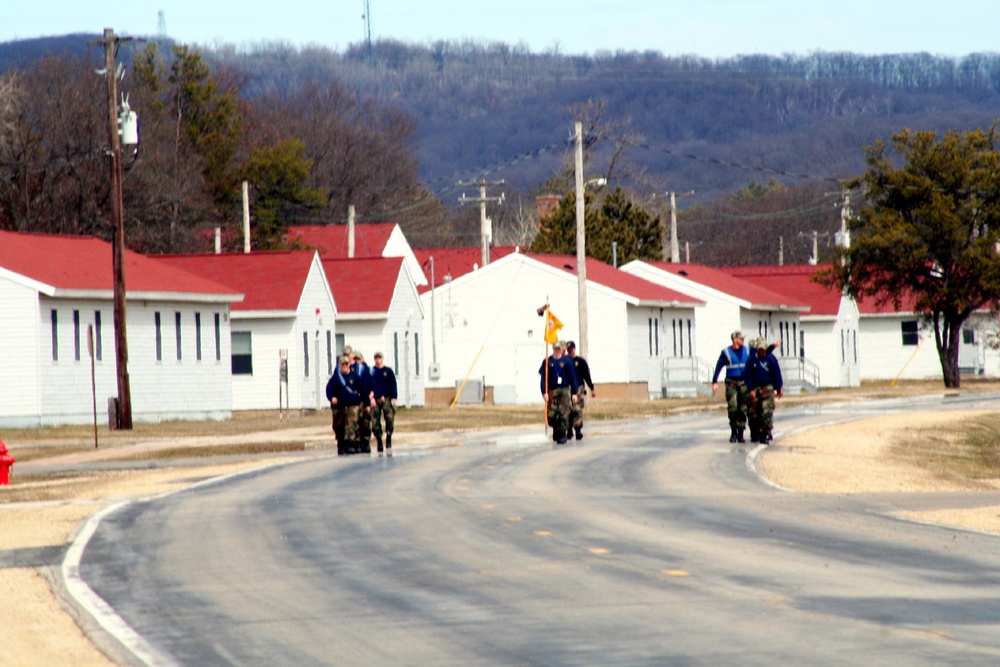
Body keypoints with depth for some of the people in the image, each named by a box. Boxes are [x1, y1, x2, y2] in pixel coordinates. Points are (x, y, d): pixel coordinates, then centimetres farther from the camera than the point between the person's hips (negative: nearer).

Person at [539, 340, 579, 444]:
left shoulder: (566, 361, 3)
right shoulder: (548, 361, 4)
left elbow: (572, 377, 5)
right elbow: (543, 377, 3)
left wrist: (574, 393, 2)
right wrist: (544, 392, -7)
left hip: (564, 390, -1)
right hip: (552, 391, 1)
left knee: (563, 414, -8)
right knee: (551, 415, -2)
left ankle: (562, 434, 0)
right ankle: (556, 429, 25)